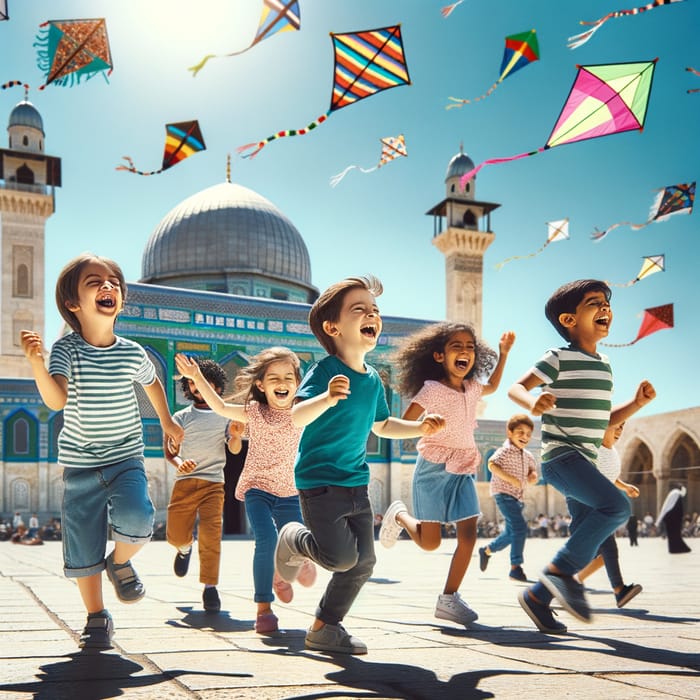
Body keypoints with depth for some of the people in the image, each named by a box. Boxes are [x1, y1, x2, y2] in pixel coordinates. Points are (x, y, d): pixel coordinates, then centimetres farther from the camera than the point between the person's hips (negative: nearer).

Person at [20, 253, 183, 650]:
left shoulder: (133, 353, -3)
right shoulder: (66, 350, -11)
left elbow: (152, 383, 20)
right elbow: (56, 400, -27)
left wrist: (166, 420, 29)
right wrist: (36, 361, -42)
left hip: (126, 458, 1)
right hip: (80, 463, -1)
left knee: (137, 519, -25)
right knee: (83, 549, 4)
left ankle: (120, 563, 8)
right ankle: (96, 618, 25)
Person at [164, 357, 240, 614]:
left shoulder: (225, 415, 10)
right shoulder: (181, 417, 8)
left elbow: (235, 450, 9)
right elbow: (169, 450, 4)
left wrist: (236, 435, -13)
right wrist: (179, 464, -18)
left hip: (213, 482, -1)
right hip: (184, 482, 1)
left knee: (211, 535, -13)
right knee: (176, 536, 1)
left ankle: (210, 587, -3)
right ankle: (185, 547, 38)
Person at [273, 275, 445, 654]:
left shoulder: (373, 380, 7)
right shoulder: (325, 370, -16)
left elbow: (381, 425, 23)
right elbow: (296, 417, -30)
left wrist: (418, 427, 8)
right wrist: (328, 397, -48)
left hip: (357, 484, 8)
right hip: (319, 482, -7)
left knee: (363, 562, 7)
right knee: (341, 557, -15)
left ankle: (325, 628, 23)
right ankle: (294, 540, 17)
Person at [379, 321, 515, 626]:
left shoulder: (471, 388, 7)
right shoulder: (432, 389, -14)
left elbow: (492, 386, 30)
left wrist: (503, 353, 23)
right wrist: (427, 428, -28)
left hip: (463, 472, 6)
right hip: (434, 471, -6)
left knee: (468, 536, -4)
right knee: (429, 542, 0)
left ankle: (449, 598, 6)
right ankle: (399, 515, 31)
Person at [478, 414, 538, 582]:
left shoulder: (527, 456, 13)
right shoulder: (506, 450, -12)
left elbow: (532, 469, 25)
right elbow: (492, 464, -24)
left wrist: (533, 475, 0)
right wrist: (510, 478, -30)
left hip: (517, 497, 9)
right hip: (503, 494, -9)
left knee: (512, 532, 17)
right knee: (520, 528, -18)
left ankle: (486, 550, 38)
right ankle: (515, 568, -15)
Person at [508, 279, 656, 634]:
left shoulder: (604, 366, 17)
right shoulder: (560, 358, -7)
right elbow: (516, 387, -8)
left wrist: (637, 403, 6)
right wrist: (532, 402, -30)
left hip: (585, 462, 9)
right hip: (560, 455, -9)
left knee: (587, 542, 7)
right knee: (616, 506, -25)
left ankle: (537, 597, 17)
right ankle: (560, 569, -15)